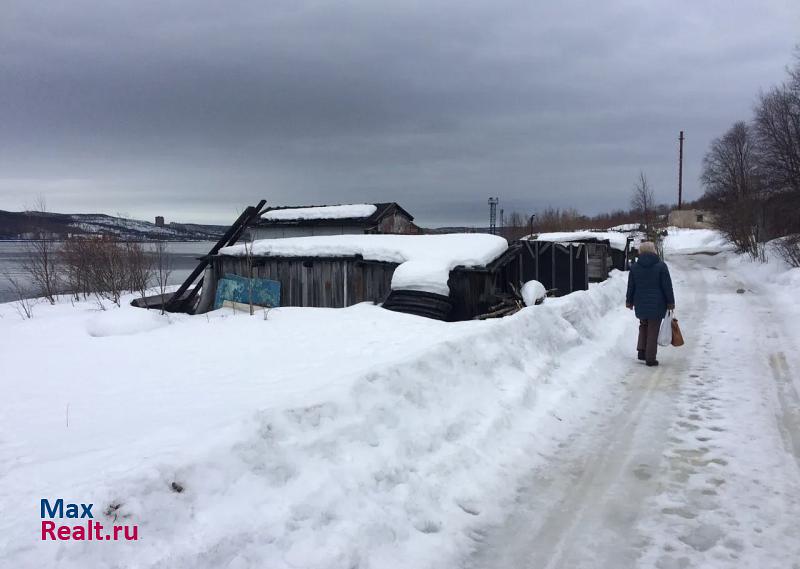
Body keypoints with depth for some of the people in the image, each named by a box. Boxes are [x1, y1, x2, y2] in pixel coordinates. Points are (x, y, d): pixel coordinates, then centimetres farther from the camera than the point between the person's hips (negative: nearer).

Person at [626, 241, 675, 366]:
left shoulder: (634, 267, 2)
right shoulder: (661, 265, -7)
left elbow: (630, 287, 8)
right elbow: (667, 286, -5)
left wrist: (629, 301, 19)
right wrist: (670, 302, 3)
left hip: (640, 304, 3)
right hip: (657, 304, -3)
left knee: (643, 326, 23)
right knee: (653, 330, 3)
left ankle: (641, 351, 14)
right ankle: (650, 358, 5)